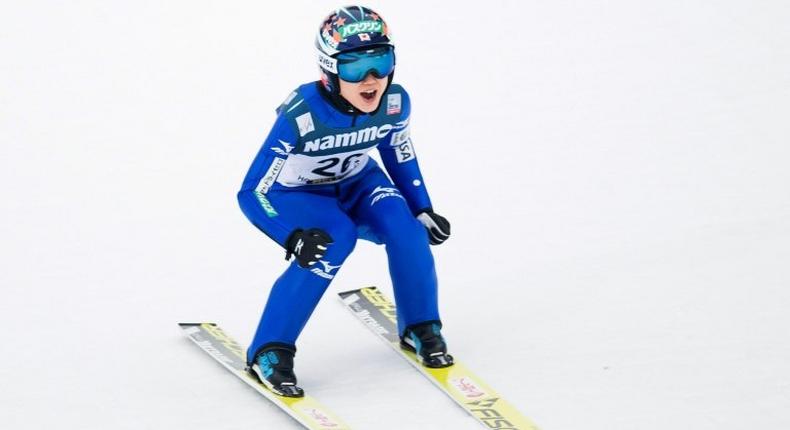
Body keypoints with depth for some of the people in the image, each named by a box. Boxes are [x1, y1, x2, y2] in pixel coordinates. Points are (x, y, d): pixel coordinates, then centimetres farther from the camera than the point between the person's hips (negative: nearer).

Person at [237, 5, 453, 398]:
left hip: (353, 183, 4)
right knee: (335, 237, -32)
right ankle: (269, 351, -21)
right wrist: (294, 236, -45)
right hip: (294, 196, -4)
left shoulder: (394, 102, -22)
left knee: (401, 222, -24)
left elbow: (400, 156, 2)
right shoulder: (302, 114, -36)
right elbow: (253, 191, -31)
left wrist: (423, 210, -7)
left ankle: (420, 327, -2)